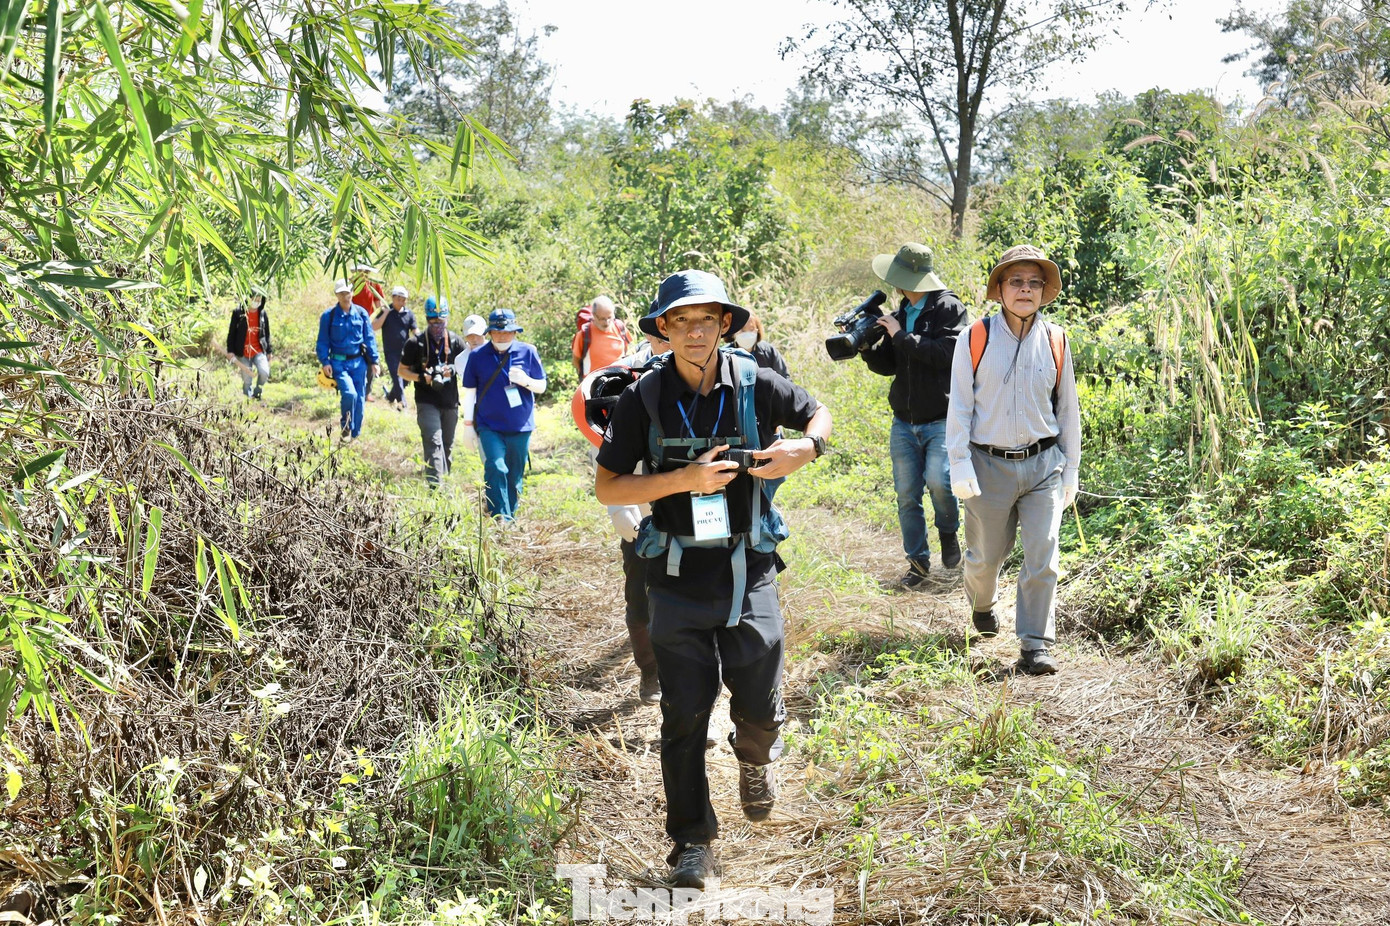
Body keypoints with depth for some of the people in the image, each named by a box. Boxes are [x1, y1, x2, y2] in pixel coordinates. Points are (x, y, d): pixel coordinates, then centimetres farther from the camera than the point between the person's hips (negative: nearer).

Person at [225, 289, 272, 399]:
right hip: (243, 353, -1)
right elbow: (231, 332, -1)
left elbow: (267, 334, 13)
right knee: (247, 380, -1)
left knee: (264, 373, -20)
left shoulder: (263, 314, 6)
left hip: (259, 350, 1)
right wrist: (230, 351, -6)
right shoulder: (238, 312, -2)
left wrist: (268, 352, 13)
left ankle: (257, 393, 6)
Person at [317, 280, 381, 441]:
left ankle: (355, 435, 20)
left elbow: (370, 338, 8)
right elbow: (323, 341, 1)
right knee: (349, 393, -23)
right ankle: (346, 427, 1)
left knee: (359, 399, 6)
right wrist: (324, 362, -8)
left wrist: (374, 360, 3)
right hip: (339, 362, -3)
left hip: (358, 362, 3)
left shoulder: (361, 313, 4)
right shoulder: (329, 315, -2)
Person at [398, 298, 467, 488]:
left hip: (450, 403, 4)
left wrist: (453, 370, -17)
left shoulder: (455, 341, 4)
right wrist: (421, 378, -16)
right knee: (434, 442, -18)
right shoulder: (416, 343, -2)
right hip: (427, 403, -4)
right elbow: (402, 370, 3)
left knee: (447, 446, 15)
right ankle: (435, 486, -25)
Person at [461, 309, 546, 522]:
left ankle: (510, 515, 26)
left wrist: (525, 381, -18)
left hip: (520, 426, 1)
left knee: (515, 475, 9)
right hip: (489, 426, -1)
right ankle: (500, 518, -13)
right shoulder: (477, 356, -1)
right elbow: (470, 391, 7)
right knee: (496, 469, -17)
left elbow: (541, 387, 4)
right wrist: (468, 423, 8)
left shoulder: (527, 352, 0)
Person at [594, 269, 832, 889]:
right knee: (685, 715, 6)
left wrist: (805, 449, -9)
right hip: (678, 578, 0)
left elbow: (818, 413, 15)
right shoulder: (644, 398, -5)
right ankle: (692, 841, 22)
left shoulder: (755, 385, -3)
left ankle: (754, 759, 44)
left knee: (760, 707, 8)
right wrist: (683, 479, -18)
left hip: (749, 571, 1)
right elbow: (606, 488, -5)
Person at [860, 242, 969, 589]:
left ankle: (948, 531, 6)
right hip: (904, 423, 6)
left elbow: (947, 352, -20)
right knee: (907, 495, 5)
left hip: (942, 420, -6)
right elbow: (888, 366, 15)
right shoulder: (899, 315, 14)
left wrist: (901, 336, -16)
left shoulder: (949, 308, -5)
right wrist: (866, 346, -4)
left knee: (938, 479, -24)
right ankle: (918, 562, 18)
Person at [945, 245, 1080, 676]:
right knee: (986, 555, 13)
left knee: (1042, 557, -7)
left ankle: (1035, 645, 4)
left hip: (1043, 464, 1)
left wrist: (1071, 469, 12)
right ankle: (982, 603, 46)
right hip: (989, 465, -1)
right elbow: (959, 408, -4)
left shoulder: (1055, 342, 2)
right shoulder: (975, 341, -5)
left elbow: (1067, 409, 10)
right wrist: (960, 466, -10)